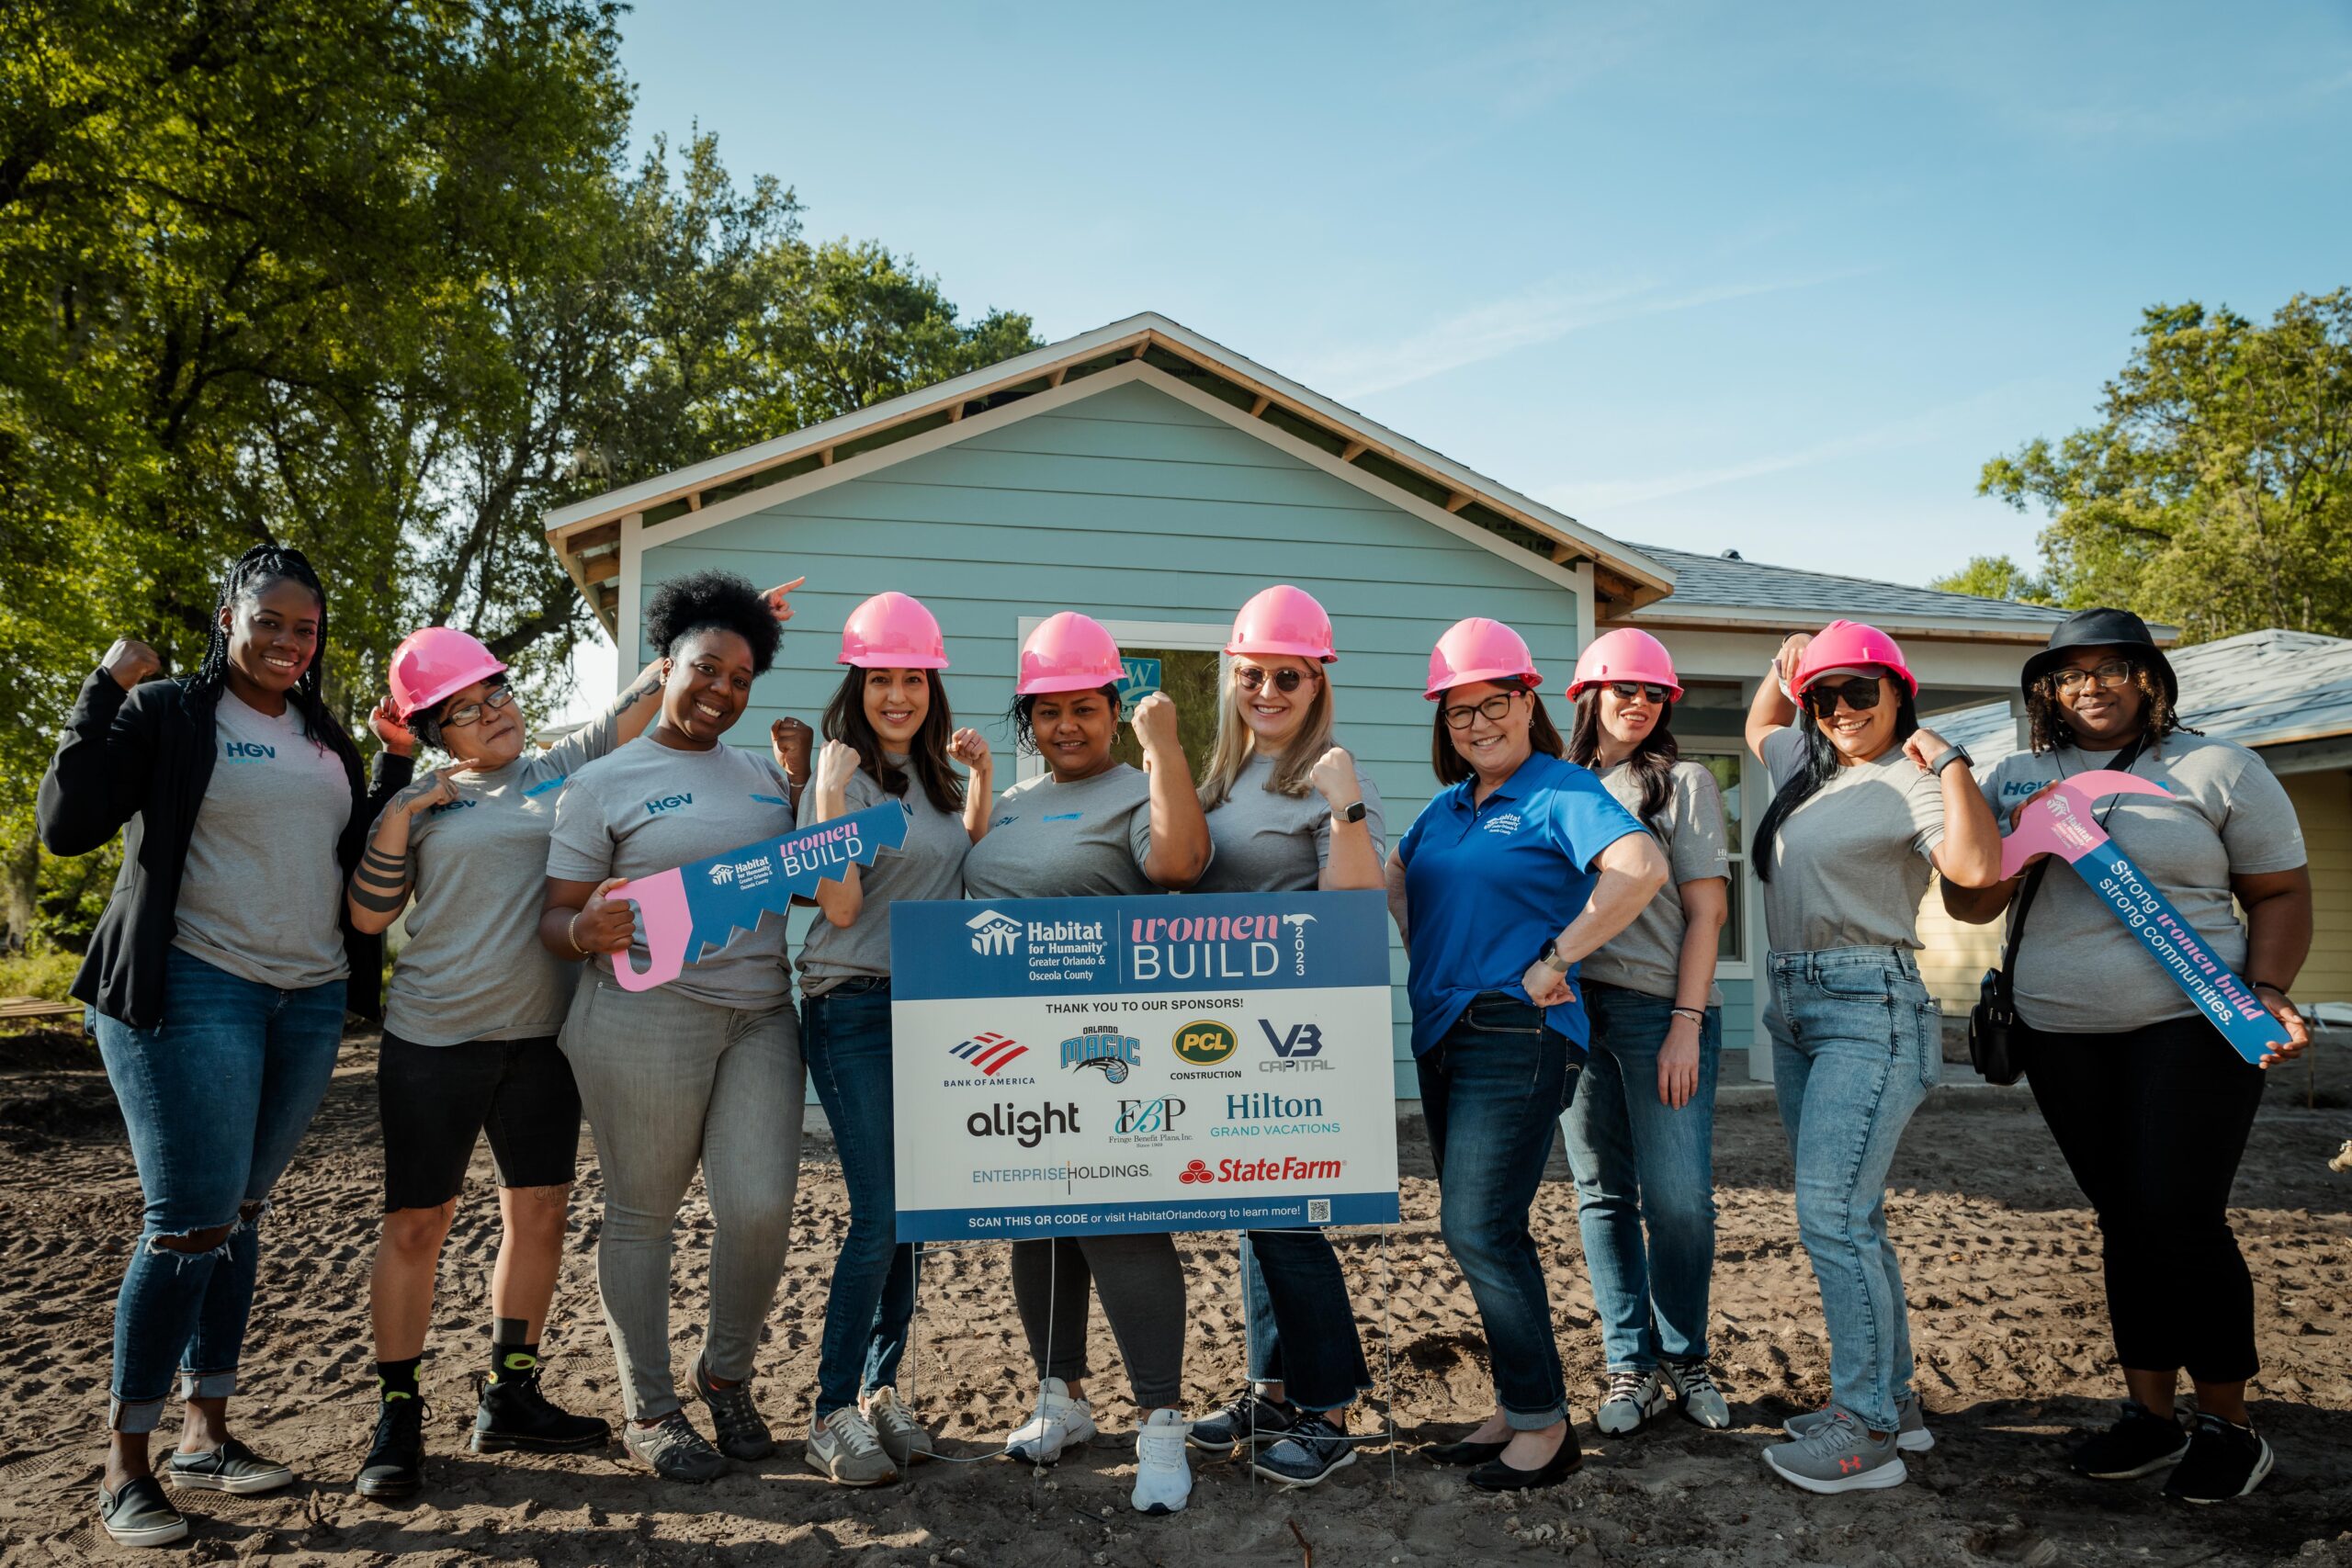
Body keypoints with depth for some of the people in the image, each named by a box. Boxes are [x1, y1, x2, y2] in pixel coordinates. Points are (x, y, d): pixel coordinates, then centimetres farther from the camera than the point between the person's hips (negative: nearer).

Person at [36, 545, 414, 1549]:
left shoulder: (324, 738, 15)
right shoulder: (167, 712, -3)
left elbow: (355, 856, 17)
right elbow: (66, 827, -11)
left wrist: (398, 760, 9)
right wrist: (104, 695, -15)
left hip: (311, 1001, 6)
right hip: (194, 993, -6)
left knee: (242, 1215, 12)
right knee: (189, 1225, -6)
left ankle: (205, 1436, 22)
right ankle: (124, 1468, 8)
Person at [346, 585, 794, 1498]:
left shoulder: (565, 768, 8)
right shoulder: (423, 805, 6)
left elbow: (644, 701, 3)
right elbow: (366, 916, 2)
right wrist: (398, 822, -9)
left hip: (541, 1037, 2)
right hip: (435, 1038, -2)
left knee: (539, 1214, 7)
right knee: (416, 1224, 3)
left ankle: (509, 1399, 22)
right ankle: (397, 1418, 15)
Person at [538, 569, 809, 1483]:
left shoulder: (766, 774, 17)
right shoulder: (604, 783, 4)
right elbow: (556, 918, 1)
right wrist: (587, 932, -22)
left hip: (762, 1014, 4)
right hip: (645, 1011, -3)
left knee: (761, 1207, -5)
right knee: (641, 1212, 5)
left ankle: (726, 1376, 21)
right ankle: (647, 1409, 23)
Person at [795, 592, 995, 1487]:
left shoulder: (934, 778, 12)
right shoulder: (840, 778, -8)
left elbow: (967, 868, 18)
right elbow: (841, 908, -14)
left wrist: (981, 780, 8)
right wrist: (831, 802, -25)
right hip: (856, 1010, -7)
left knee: (908, 1213, 9)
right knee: (880, 1215, -10)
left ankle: (880, 1392, 21)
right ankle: (832, 1418, 2)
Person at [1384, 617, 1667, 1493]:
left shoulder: (1561, 792, -8)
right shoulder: (1448, 806, 15)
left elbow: (1641, 868, -24)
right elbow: (1396, 873, 32)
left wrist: (1555, 961, -20)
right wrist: (1421, 949, 15)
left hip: (1516, 1035, -8)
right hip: (1441, 1032, 8)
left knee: (1479, 1231, -10)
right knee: (1485, 1231, 13)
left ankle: (1544, 1425, 4)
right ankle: (1515, 1411, 24)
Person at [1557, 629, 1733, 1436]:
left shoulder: (1683, 782, 5)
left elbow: (1705, 911, 0)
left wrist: (1686, 1025, -9)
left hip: (1659, 1009, -3)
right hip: (1573, 1006, 3)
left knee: (1678, 1198, -3)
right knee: (1602, 1195, 6)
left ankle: (1685, 1358, 17)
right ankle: (1632, 1366, 17)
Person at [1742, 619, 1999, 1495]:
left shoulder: (1912, 783, -9)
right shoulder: (1810, 766, 15)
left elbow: (1979, 867, -27)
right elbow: (1759, 727, 37)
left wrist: (1948, 759, -19)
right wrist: (1781, 670, 19)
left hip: (1868, 1009, -9)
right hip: (1795, 1008, 9)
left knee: (1830, 1216, -12)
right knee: (1847, 1217, 12)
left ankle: (1866, 1432, -4)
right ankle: (1894, 1399, 22)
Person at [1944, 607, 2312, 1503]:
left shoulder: (2216, 769, 1)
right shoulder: (2017, 780, 10)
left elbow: (2282, 893, 3)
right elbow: (1969, 905, 7)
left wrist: (2266, 992, -12)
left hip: (2190, 1026, -4)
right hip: (2063, 1035, 4)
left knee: (2181, 1219, -8)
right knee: (2123, 1221, 10)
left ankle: (2228, 1425, 9)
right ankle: (2150, 1413, 21)